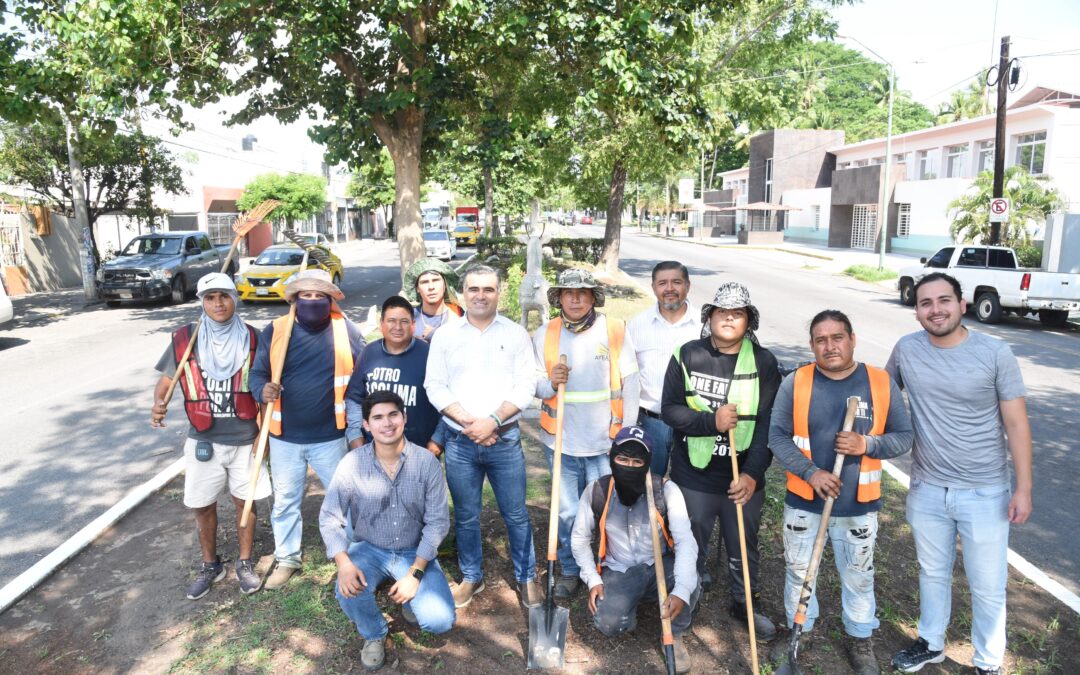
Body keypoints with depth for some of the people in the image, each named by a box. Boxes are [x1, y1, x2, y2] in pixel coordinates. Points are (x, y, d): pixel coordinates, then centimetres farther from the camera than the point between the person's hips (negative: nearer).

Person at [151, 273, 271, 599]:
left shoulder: (252, 338, -6)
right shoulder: (184, 339, -5)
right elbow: (166, 380, 3)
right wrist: (158, 405, -19)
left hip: (244, 439, -1)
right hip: (203, 440, 1)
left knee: (244, 501, 11)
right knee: (202, 506, 11)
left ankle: (245, 563, 30)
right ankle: (210, 565, 33)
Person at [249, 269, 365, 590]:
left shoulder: (346, 330, -6)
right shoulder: (275, 330, -4)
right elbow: (257, 373, 1)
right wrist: (263, 391, -23)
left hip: (331, 437, -1)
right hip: (285, 437, 2)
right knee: (285, 501, 16)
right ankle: (286, 559, 36)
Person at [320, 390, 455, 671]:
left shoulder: (427, 462, -15)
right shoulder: (351, 464, -14)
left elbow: (438, 522, -12)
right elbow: (329, 518, -11)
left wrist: (415, 573, -20)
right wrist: (343, 563, -27)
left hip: (415, 552, 0)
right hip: (368, 549, 1)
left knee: (440, 621, -19)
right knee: (349, 592, -32)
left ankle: (412, 599, 19)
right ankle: (374, 635, 4)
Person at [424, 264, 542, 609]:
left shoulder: (516, 334, 1)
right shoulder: (445, 335, 4)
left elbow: (526, 386, -4)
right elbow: (435, 387, 0)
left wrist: (493, 420, -15)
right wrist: (468, 422, -12)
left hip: (505, 439, -1)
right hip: (459, 441, 1)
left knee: (516, 514, 6)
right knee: (466, 516, 13)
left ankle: (526, 577, 25)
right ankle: (471, 577, 31)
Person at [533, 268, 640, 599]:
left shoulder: (616, 331, -4)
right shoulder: (545, 334, 1)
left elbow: (629, 386, -2)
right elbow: (532, 383, 6)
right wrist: (549, 383, -17)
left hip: (606, 442, -1)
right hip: (561, 441, 1)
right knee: (567, 512, 11)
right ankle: (570, 571, 32)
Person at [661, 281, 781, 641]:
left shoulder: (764, 362, -5)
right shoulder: (687, 355, -6)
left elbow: (768, 422, -8)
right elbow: (669, 409, -7)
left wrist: (753, 473, -16)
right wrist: (711, 421, -22)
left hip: (744, 478, 1)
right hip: (693, 476, -1)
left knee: (744, 547, 18)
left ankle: (744, 603, 41)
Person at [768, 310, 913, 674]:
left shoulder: (881, 383, -6)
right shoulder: (795, 383, -8)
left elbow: (904, 437, -1)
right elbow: (777, 436, -7)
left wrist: (867, 445, -20)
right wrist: (811, 472, -18)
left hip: (859, 507, 0)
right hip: (803, 502, 0)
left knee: (858, 578, 17)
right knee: (799, 572, 17)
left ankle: (861, 639, 39)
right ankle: (800, 628, 40)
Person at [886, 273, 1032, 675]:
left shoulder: (995, 353, -12)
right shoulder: (905, 350, -5)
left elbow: (1016, 424, -8)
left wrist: (1024, 488, -9)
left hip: (984, 493, -2)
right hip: (927, 490, 3)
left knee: (988, 587, 11)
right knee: (932, 574, 21)